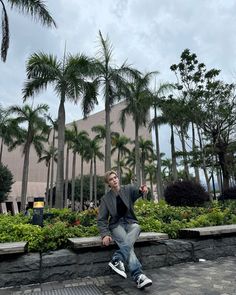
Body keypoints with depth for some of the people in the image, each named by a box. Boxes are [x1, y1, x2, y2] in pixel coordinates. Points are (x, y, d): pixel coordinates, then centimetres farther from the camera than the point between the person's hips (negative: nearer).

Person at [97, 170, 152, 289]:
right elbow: (101, 219, 1)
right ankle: (138, 276, -40)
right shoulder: (105, 198, 1)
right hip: (117, 225, -1)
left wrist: (142, 190, -42)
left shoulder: (128, 189, 3)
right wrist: (105, 234, -16)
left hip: (131, 223, 1)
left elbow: (137, 191, -16)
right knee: (126, 242, -32)